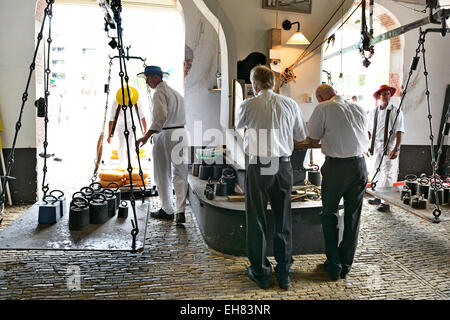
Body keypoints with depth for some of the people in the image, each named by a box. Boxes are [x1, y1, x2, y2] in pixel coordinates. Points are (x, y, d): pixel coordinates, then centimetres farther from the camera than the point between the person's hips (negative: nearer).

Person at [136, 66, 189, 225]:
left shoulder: (159, 93, -10)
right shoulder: (175, 92, 17)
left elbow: (160, 117, -23)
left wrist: (147, 136, -25)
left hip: (165, 135, -7)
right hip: (181, 133, 8)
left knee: (163, 175, 6)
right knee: (180, 174, 6)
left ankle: (167, 211, 16)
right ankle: (180, 211, 0)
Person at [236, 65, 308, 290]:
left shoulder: (249, 105, -5)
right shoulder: (290, 104, 2)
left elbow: (238, 126, 15)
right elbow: (301, 136, 12)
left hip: (258, 166, -3)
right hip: (283, 165, 3)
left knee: (256, 219, 10)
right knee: (283, 219, 14)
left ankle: (260, 273, 21)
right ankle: (284, 273, 24)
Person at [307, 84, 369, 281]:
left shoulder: (323, 108, -3)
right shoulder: (358, 108, 12)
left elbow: (313, 139, 0)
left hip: (336, 165, -4)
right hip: (359, 164, 5)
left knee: (329, 215, 10)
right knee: (352, 216, 12)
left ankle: (334, 265, 12)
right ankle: (346, 265, 21)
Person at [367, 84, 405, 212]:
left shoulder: (396, 112, -6)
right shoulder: (373, 112, 7)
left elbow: (399, 132, -9)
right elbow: (369, 130, 14)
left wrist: (396, 149, -16)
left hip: (389, 146, -5)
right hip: (376, 146, 5)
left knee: (388, 173, -5)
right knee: (376, 172, 14)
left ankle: (385, 202, 1)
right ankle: (377, 197, 29)